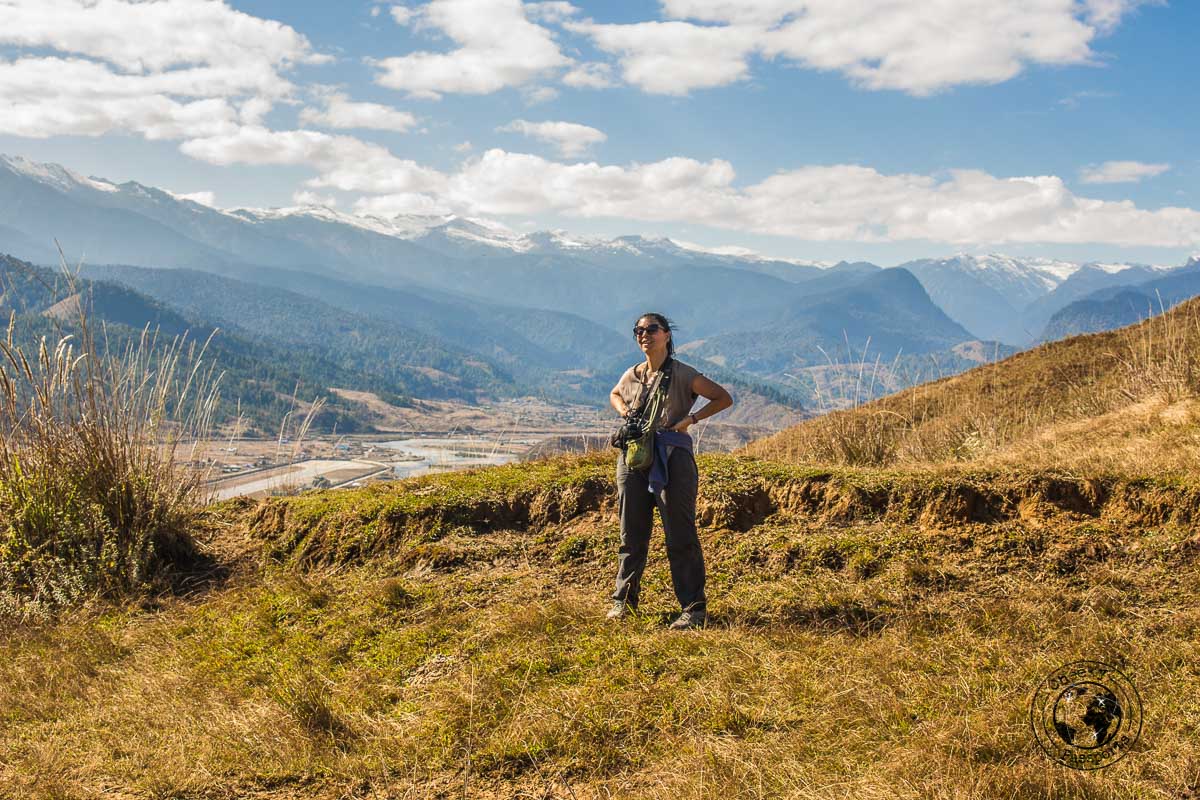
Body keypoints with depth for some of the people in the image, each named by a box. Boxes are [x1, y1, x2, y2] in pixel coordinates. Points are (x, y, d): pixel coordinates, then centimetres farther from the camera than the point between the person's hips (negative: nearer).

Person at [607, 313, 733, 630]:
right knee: (632, 534, 12)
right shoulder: (631, 375, 10)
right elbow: (614, 395, 32)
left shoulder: (683, 374, -4)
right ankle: (624, 600, 24)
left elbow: (724, 398, 1)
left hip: (673, 458, -5)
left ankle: (695, 609, 3)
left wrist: (691, 418, -10)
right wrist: (624, 412, 9)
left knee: (680, 536, -4)